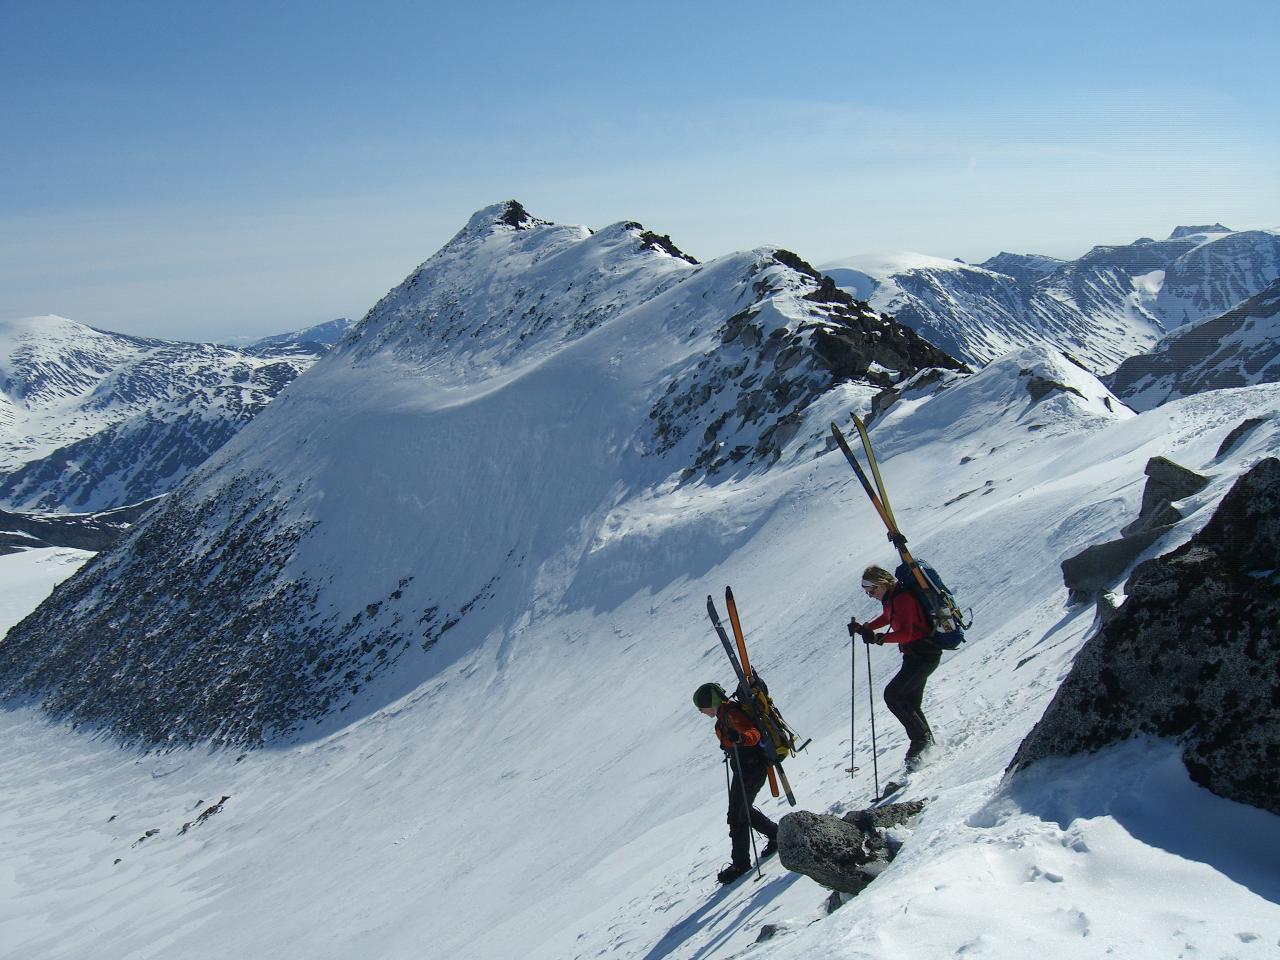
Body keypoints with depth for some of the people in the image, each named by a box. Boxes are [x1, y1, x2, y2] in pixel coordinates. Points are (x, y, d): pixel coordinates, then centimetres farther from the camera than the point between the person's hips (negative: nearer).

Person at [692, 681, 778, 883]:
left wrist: (740, 737, -50)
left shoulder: (731, 714, -20)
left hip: (750, 768, -10)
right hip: (744, 767, 10)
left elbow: (754, 734, -30)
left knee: (737, 815, -6)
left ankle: (741, 863, 2)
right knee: (744, 810, 20)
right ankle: (777, 835, 35)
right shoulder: (725, 713, 10)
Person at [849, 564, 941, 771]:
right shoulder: (890, 599, 7)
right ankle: (927, 742, 21)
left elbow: (905, 634, -32)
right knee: (910, 702, 13)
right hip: (914, 655, 10)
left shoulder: (902, 599, -22)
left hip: (925, 655, -10)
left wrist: (878, 638, -44)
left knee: (892, 695, -14)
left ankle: (921, 738, -8)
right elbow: (887, 618, 26)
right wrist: (864, 628, 11)